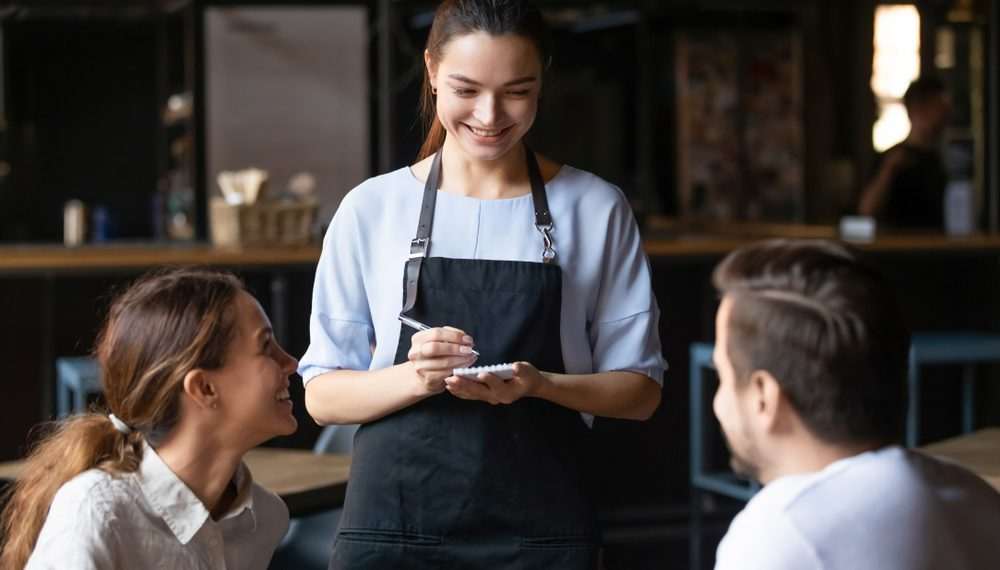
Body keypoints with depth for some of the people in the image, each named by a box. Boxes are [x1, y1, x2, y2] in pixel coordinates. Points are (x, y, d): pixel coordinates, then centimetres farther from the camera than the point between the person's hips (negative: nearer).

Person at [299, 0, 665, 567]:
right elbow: (323, 395, 2)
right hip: (393, 520, 0)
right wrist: (415, 377, -17)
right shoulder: (372, 208, 1)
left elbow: (640, 388, 3)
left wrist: (540, 385, -15)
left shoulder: (596, 210, 1)